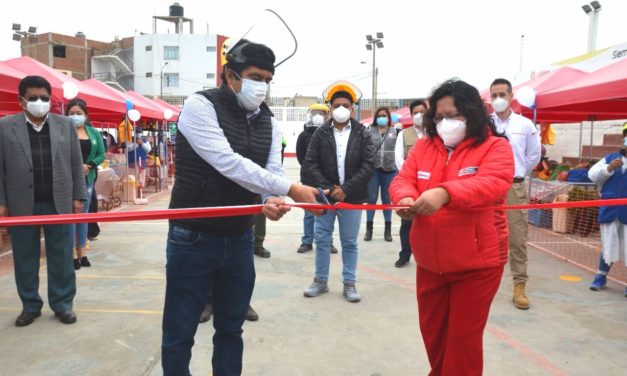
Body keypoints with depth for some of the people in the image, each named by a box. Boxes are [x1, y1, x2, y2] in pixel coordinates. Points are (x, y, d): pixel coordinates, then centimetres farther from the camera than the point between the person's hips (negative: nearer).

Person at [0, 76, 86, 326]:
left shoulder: (66, 125, 5)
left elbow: (76, 165, 6)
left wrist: (78, 197, 2)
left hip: (59, 203, 0)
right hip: (22, 204, 0)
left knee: (61, 257, 6)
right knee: (25, 258, 9)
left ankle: (63, 303, 18)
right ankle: (30, 305, 23)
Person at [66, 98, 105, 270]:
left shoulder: (93, 132, 8)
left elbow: (101, 154, 6)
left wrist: (88, 166, -10)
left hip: (87, 179, 5)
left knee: (83, 214, 11)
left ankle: (82, 252, 19)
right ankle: (73, 253, 6)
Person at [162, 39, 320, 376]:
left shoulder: (268, 121, 7)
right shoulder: (200, 105, -12)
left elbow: (273, 170, -4)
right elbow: (227, 163, -25)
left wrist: (274, 200, -28)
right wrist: (289, 189, -26)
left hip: (240, 240, 5)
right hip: (193, 239, -5)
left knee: (231, 329, 17)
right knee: (179, 333, 7)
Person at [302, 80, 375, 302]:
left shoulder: (363, 134, 0)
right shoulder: (320, 134, 2)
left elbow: (368, 165, -7)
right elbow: (310, 163, -4)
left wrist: (346, 189, -15)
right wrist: (326, 188, -14)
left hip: (352, 198, -1)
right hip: (325, 196, 1)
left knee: (349, 243, 9)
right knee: (322, 240, 10)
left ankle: (349, 284, 21)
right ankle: (321, 281, 24)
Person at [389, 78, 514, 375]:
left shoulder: (495, 146, -8)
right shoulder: (423, 146, 5)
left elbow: (492, 184, -25)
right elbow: (402, 180, -2)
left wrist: (445, 193, -42)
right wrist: (406, 198, -26)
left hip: (477, 263, -5)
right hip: (430, 262, 5)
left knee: (463, 335, 7)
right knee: (432, 330, 19)